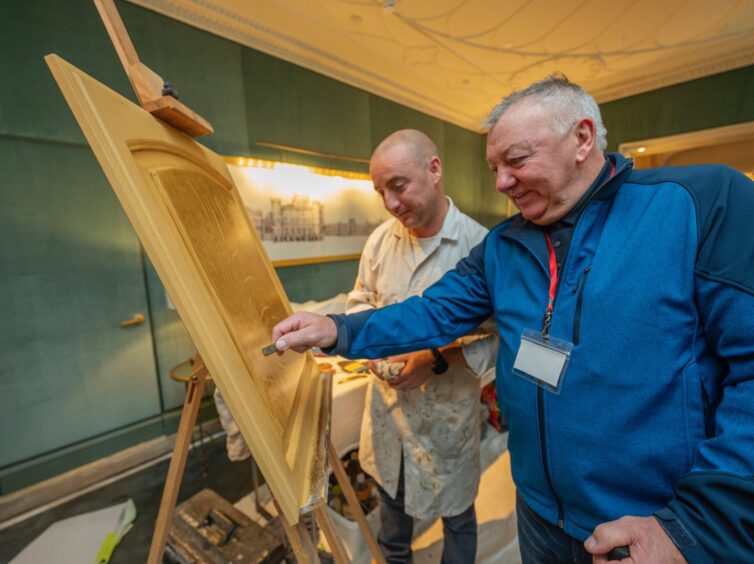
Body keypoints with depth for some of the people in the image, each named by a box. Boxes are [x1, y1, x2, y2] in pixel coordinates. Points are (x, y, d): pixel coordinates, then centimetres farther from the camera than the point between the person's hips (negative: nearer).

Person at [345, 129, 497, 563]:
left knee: (456, 512, 20)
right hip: (386, 401, 5)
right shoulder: (380, 239, -4)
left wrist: (437, 360, -23)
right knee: (391, 493, 29)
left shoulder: (480, 244, -19)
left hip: (448, 409, -4)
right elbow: (361, 301, 8)